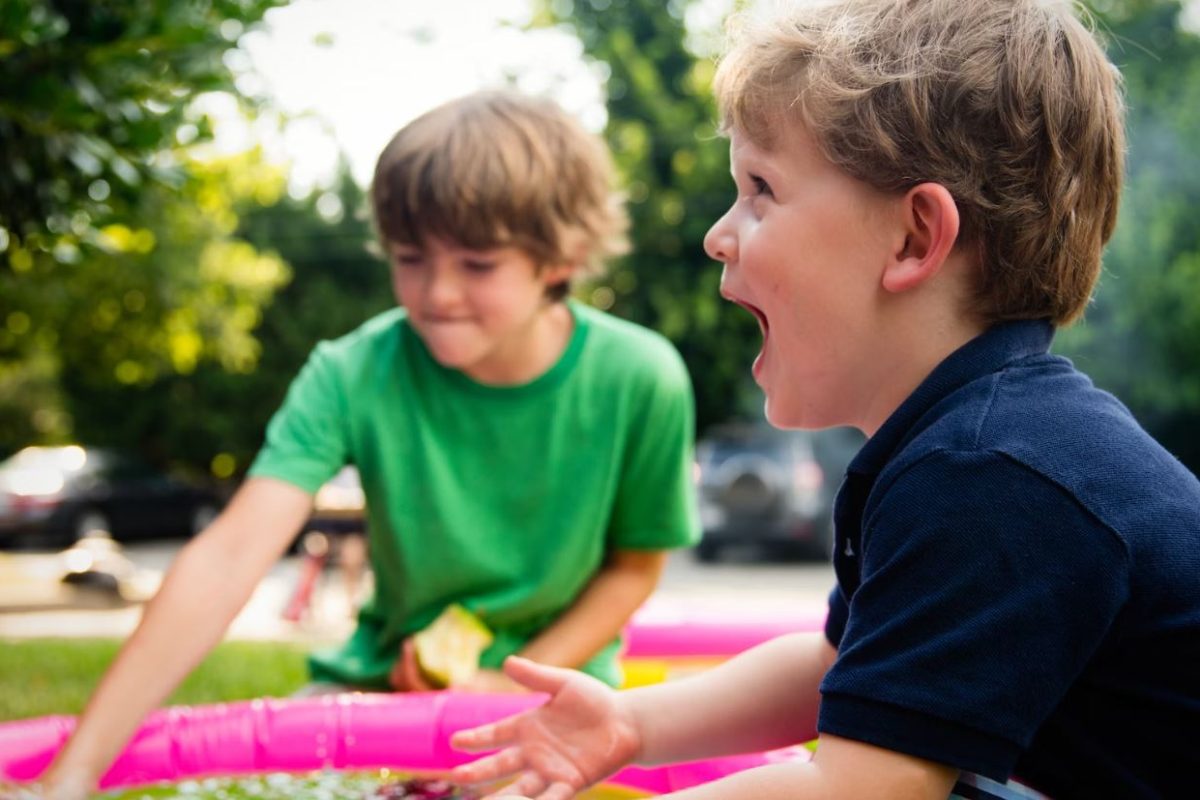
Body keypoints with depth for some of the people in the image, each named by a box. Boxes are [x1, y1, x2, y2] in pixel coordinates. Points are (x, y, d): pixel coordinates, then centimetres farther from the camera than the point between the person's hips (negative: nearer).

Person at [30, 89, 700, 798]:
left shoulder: (639, 381, -17)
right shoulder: (355, 375, -17)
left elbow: (635, 565, -2)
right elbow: (230, 557, -28)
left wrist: (513, 686, -15)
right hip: (389, 679, 2)